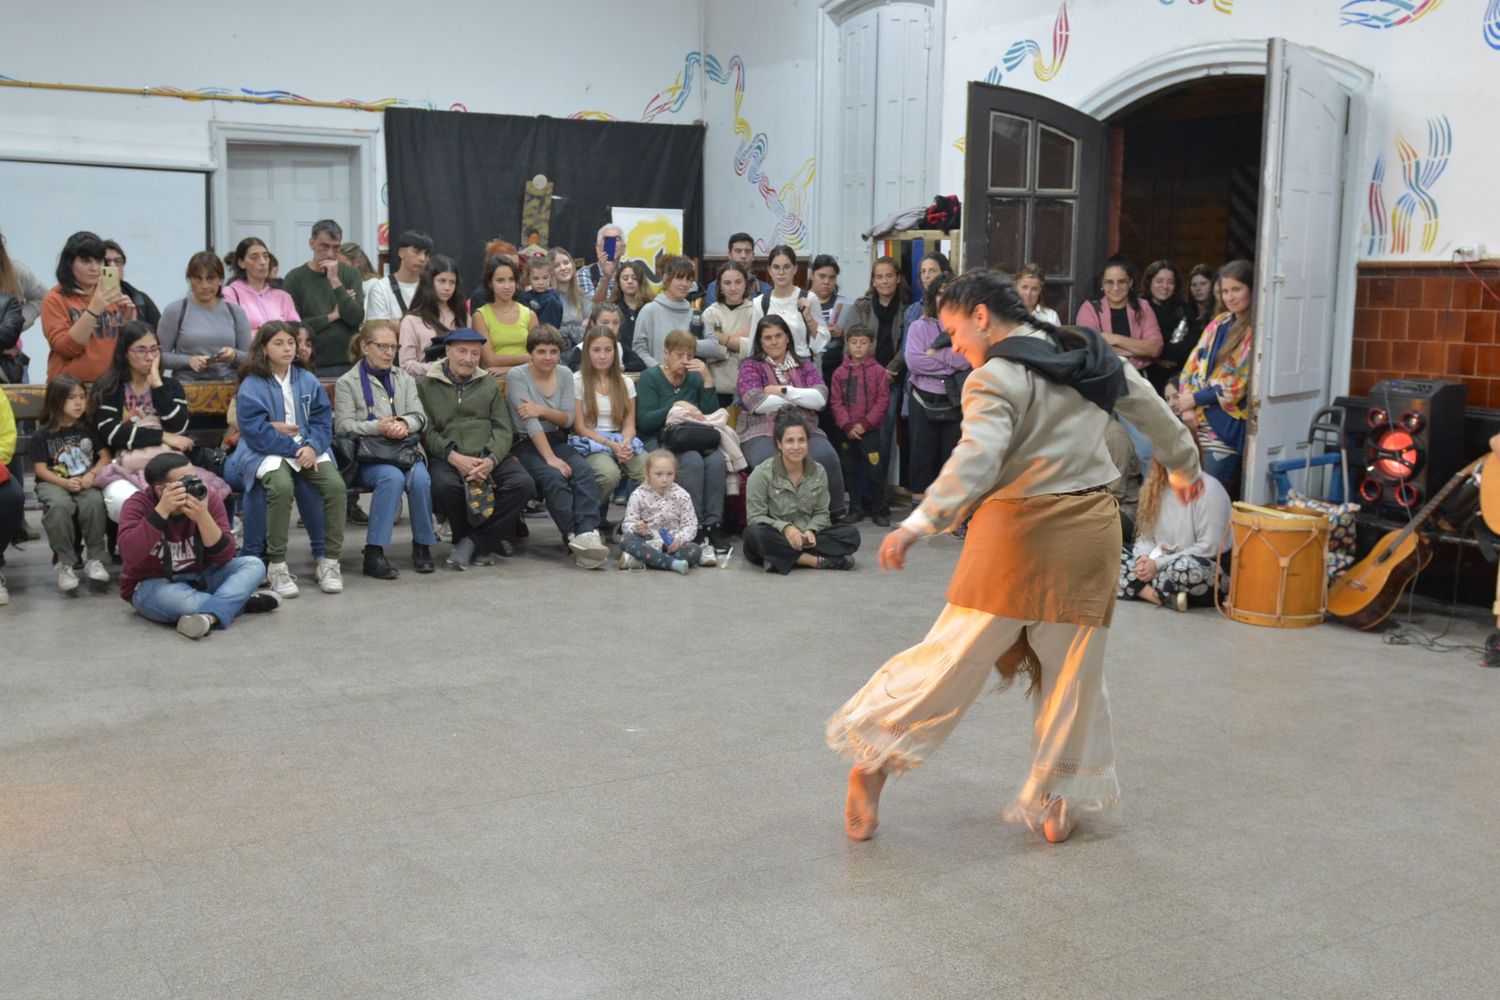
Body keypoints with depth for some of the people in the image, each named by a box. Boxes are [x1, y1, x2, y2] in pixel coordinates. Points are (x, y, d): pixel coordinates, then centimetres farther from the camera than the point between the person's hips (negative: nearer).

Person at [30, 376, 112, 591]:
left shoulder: (89, 428, 8)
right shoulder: (42, 434, 0)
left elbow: (105, 456, 6)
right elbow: (40, 469, -3)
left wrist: (92, 474, -14)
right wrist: (65, 482, -20)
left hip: (86, 482, 2)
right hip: (53, 482, -2)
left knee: (94, 502, -34)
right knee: (59, 505, -37)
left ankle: (94, 559, -18)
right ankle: (64, 564, -25)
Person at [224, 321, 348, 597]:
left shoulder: (307, 380, 10)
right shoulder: (252, 386, -4)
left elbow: (322, 419, 8)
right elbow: (256, 432, -11)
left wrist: (312, 446, -12)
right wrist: (295, 449, -15)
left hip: (306, 449, 4)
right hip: (266, 453, -4)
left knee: (336, 485, -23)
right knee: (281, 487, -36)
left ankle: (330, 561, -10)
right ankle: (277, 566, -22)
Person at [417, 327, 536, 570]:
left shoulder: (489, 385, 21)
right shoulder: (425, 385, 12)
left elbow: (503, 429, 10)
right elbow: (426, 431, 0)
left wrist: (491, 460, -11)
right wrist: (454, 457, -17)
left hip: (488, 457, 3)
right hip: (445, 457, -2)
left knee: (523, 484, -26)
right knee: (444, 485, -37)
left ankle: (471, 541, -18)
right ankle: (485, 542, -12)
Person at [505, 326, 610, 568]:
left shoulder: (565, 375, 10)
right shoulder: (517, 375, -6)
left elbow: (568, 419, 3)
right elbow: (530, 422, -15)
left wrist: (542, 410, -16)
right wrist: (550, 458, -22)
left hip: (556, 440, 5)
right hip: (524, 445, -4)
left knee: (584, 471, -26)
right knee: (554, 477, -32)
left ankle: (588, 532, -40)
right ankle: (575, 537, -36)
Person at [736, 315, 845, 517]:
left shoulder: (804, 365, 20)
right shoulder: (751, 366, 11)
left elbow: (820, 398, 3)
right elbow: (756, 403, -7)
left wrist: (784, 391, -4)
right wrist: (802, 397, 2)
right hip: (761, 432, -2)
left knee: (827, 457, -28)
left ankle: (835, 514, -16)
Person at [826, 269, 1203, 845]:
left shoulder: (996, 378, -10)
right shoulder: (1094, 359, 12)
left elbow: (976, 459, -28)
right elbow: (1156, 413, 25)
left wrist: (919, 524, -38)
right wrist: (1184, 467, 43)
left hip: (1020, 533, -6)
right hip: (1092, 533, 6)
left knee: (953, 656, 2)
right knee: (1073, 671, 14)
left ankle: (873, 760, 10)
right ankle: (1060, 798, 25)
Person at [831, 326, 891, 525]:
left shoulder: (878, 371, -3)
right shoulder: (840, 373, 4)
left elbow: (882, 400, -6)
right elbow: (836, 402, 1)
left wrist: (865, 423, -12)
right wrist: (847, 426, -9)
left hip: (870, 430, -3)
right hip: (847, 432, 3)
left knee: (875, 470, -3)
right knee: (851, 471, 10)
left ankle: (879, 510, 7)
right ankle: (856, 509, 21)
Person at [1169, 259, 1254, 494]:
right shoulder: (1220, 323, 13)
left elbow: (1240, 383, -13)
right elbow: (1193, 363, 10)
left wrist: (1194, 399, -6)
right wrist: (1187, 407, -4)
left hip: (1226, 428, -6)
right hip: (1198, 421, 6)